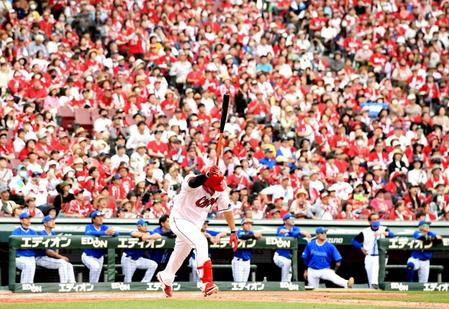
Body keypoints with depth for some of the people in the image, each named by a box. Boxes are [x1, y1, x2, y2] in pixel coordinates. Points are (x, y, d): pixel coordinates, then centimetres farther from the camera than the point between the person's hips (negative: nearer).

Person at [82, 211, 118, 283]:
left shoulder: (104, 227, -4)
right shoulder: (89, 227, -15)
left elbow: (116, 233, -17)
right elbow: (89, 233, -39)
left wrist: (112, 232, -43)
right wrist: (105, 232, -50)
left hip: (99, 257, 5)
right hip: (88, 256, -5)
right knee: (95, 266, -33)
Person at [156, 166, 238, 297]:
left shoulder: (219, 190, -14)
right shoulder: (195, 183, -32)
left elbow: (226, 209, -2)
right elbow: (192, 183, -57)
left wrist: (233, 231, -4)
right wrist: (207, 175, -76)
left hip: (195, 224, 7)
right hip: (180, 220, -7)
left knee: (182, 252, 24)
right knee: (200, 242, -29)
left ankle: (166, 278, 51)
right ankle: (207, 283, -31)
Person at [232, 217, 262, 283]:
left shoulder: (251, 233, 9)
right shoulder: (240, 231, -7)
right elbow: (242, 236, -30)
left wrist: (258, 236, -32)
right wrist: (253, 235, -45)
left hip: (247, 261, 6)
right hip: (238, 260, -6)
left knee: (244, 282, 9)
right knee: (238, 282, -11)